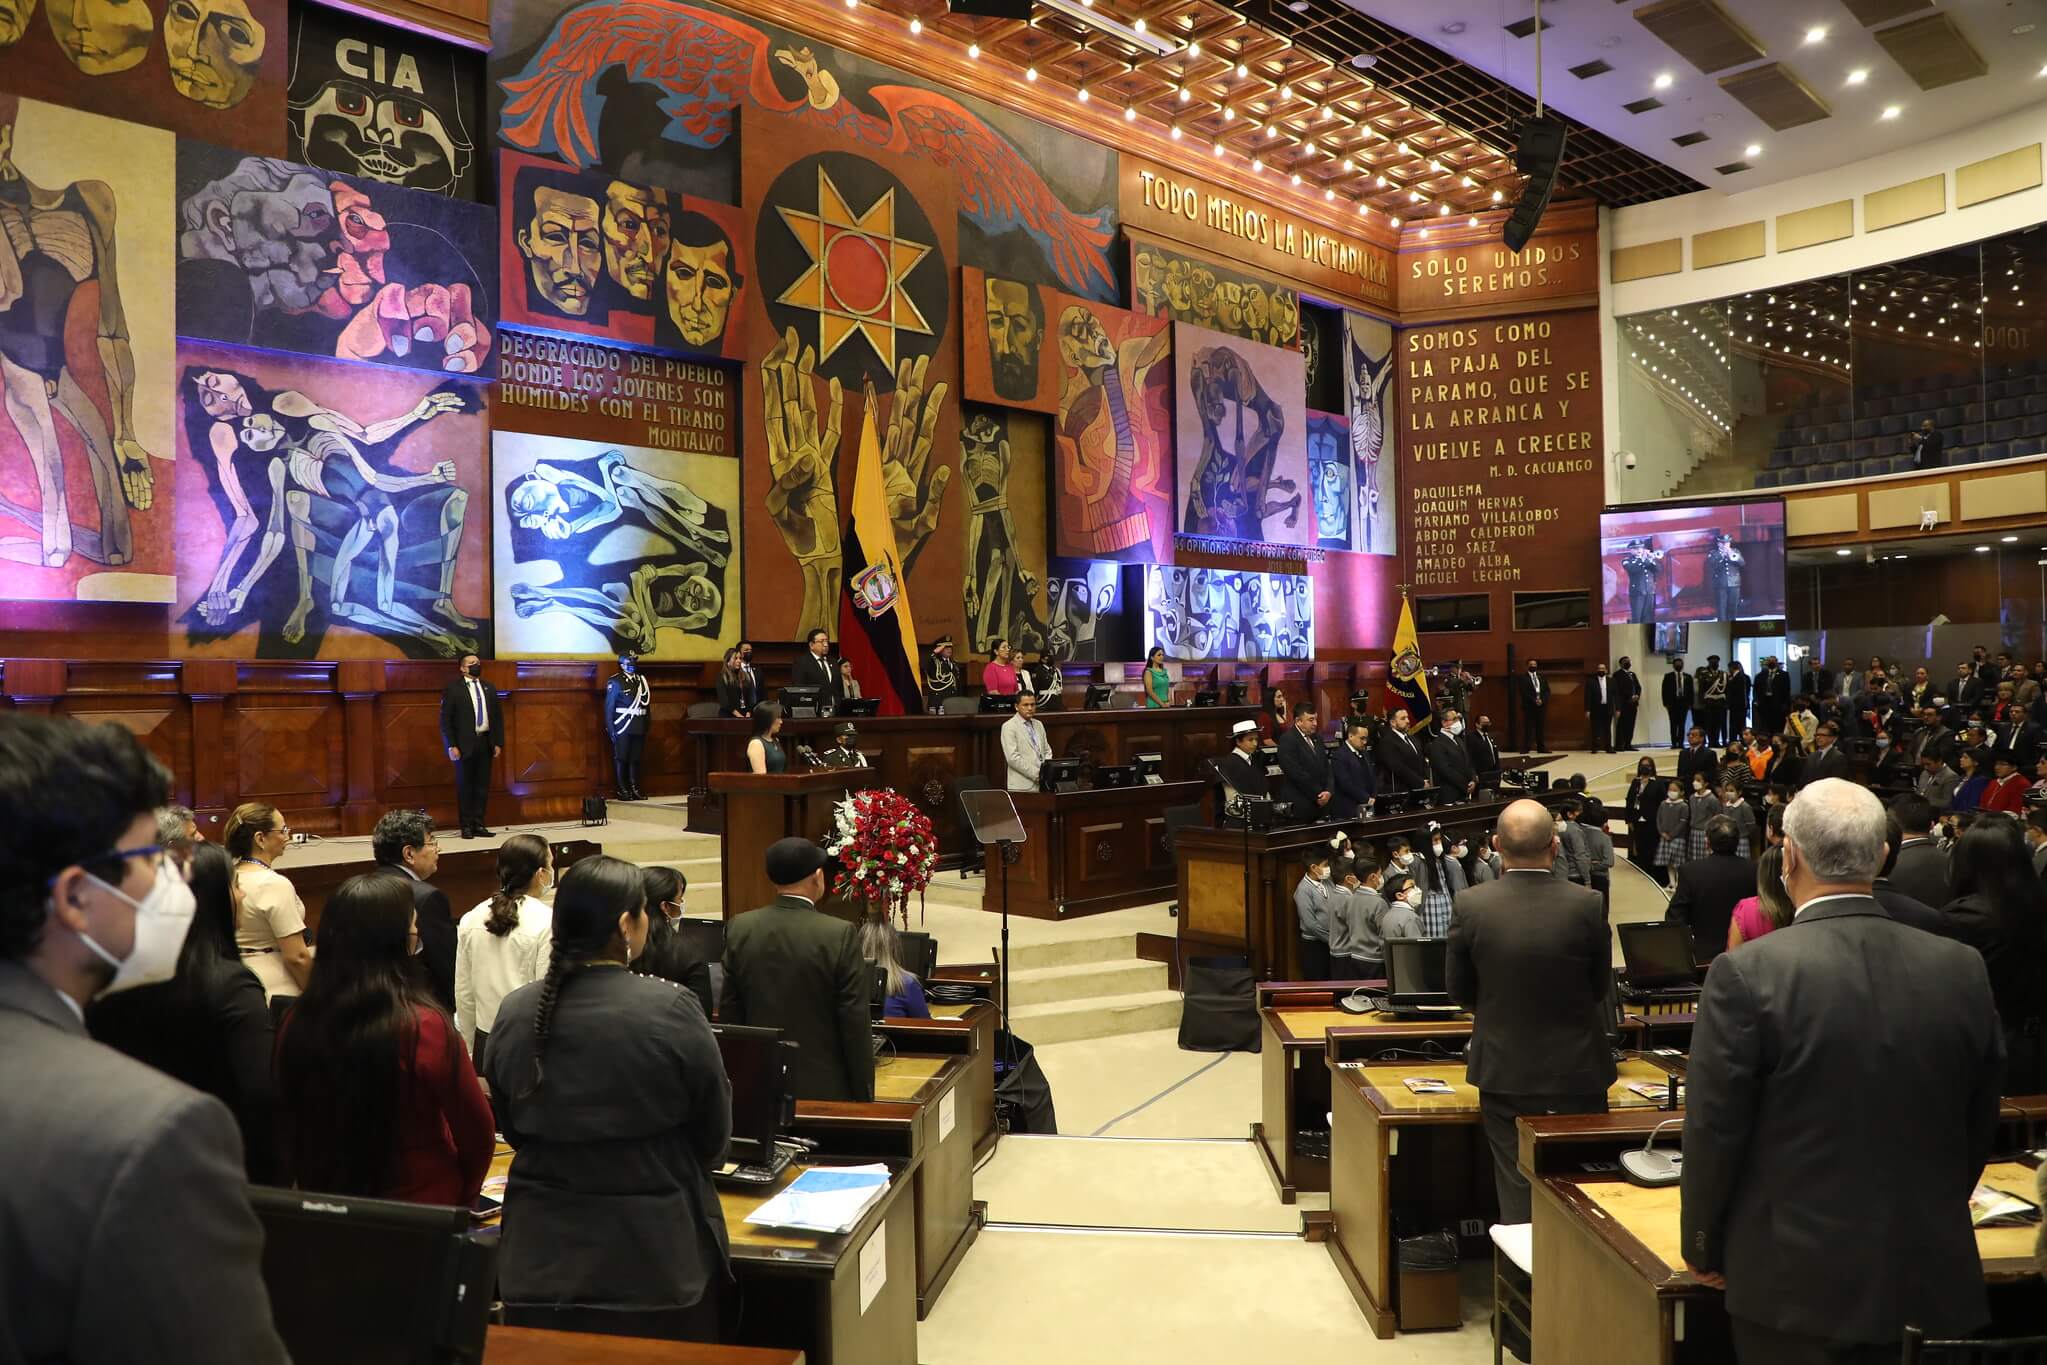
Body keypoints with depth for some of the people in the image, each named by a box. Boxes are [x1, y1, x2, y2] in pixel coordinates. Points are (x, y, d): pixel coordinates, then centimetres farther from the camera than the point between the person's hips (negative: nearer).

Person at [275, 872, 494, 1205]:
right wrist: (461, 1197, 4)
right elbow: (477, 1132, -14)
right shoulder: (425, 1028, -23)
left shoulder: (296, 1024, -10)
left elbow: (288, 1128, 4)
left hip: (322, 1202, 5)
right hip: (420, 1210, -4)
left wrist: (310, 1186, 19)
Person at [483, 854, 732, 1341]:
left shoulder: (513, 1013, -5)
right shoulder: (672, 1009, -17)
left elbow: (514, 1131, 9)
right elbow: (714, 1137, -5)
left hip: (541, 1260, 4)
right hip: (654, 1258, -4)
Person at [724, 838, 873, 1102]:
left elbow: (730, 1014, 5)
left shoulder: (740, 929, -2)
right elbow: (855, 1025, -12)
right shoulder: (839, 935, -15)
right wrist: (864, 1096, -2)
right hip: (823, 1089, -4)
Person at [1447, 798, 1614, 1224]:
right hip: (1576, 1075, 0)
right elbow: (1600, 986, -1)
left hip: (1504, 1073, 0)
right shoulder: (1586, 905, -16)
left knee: (1517, 1193, 12)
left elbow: (1460, 991, -2)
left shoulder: (1470, 905, -15)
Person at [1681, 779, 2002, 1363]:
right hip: (1929, 1280, 4)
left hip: (1796, 1284, -4)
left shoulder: (1747, 973, -18)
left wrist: (1702, 1248, 3)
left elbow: (1714, 1129, -13)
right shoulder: (1963, 970, -4)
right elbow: (1978, 1126, 7)